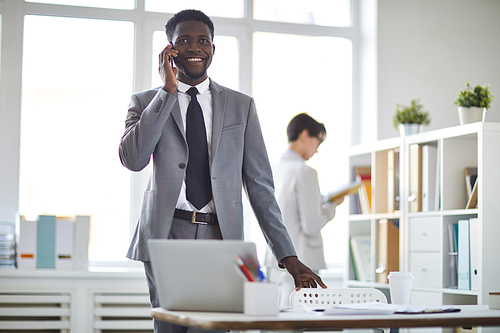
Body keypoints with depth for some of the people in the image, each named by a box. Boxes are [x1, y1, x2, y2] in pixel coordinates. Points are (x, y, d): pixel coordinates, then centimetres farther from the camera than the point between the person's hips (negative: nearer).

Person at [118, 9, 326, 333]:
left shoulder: (241, 105, 13)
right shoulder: (146, 102, 11)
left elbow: (260, 184, 9)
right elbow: (133, 159, -9)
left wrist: (288, 256, 2)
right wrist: (168, 90, -8)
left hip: (221, 237, 1)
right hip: (166, 234, 0)